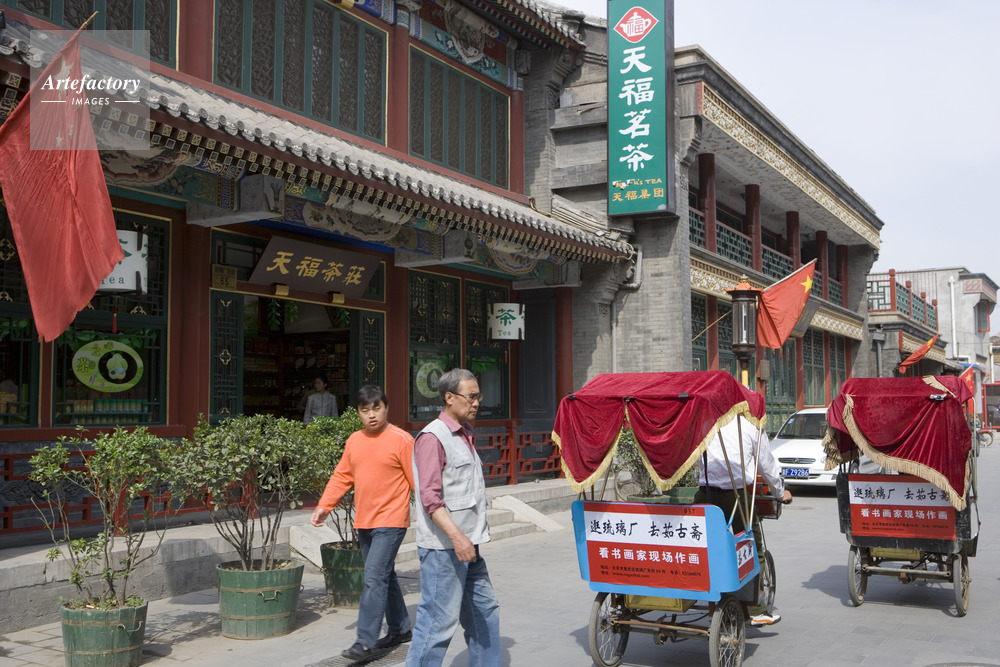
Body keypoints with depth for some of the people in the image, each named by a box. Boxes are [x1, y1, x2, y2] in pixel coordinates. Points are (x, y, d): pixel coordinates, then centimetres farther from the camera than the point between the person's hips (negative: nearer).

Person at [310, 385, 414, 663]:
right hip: (363, 522, 7)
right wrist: (324, 506, 2)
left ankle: (366, 643, -7)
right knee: (384, 577, 17)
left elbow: (418, 480, -9)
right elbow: (342, 476, 12)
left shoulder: (401, 440, -11)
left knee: (375, 578, -12)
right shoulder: (354, 441, 8)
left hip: (390, 522, -7)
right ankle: (400, 629, 31)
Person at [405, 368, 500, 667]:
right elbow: (430, 497, -22)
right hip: (443, 547, -10)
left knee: (485, 610, 16)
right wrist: (456, 536, -29)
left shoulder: (463, 435, 16)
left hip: (467, 544, 10)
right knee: (440, 620, -6)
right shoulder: (433, 437, -14)